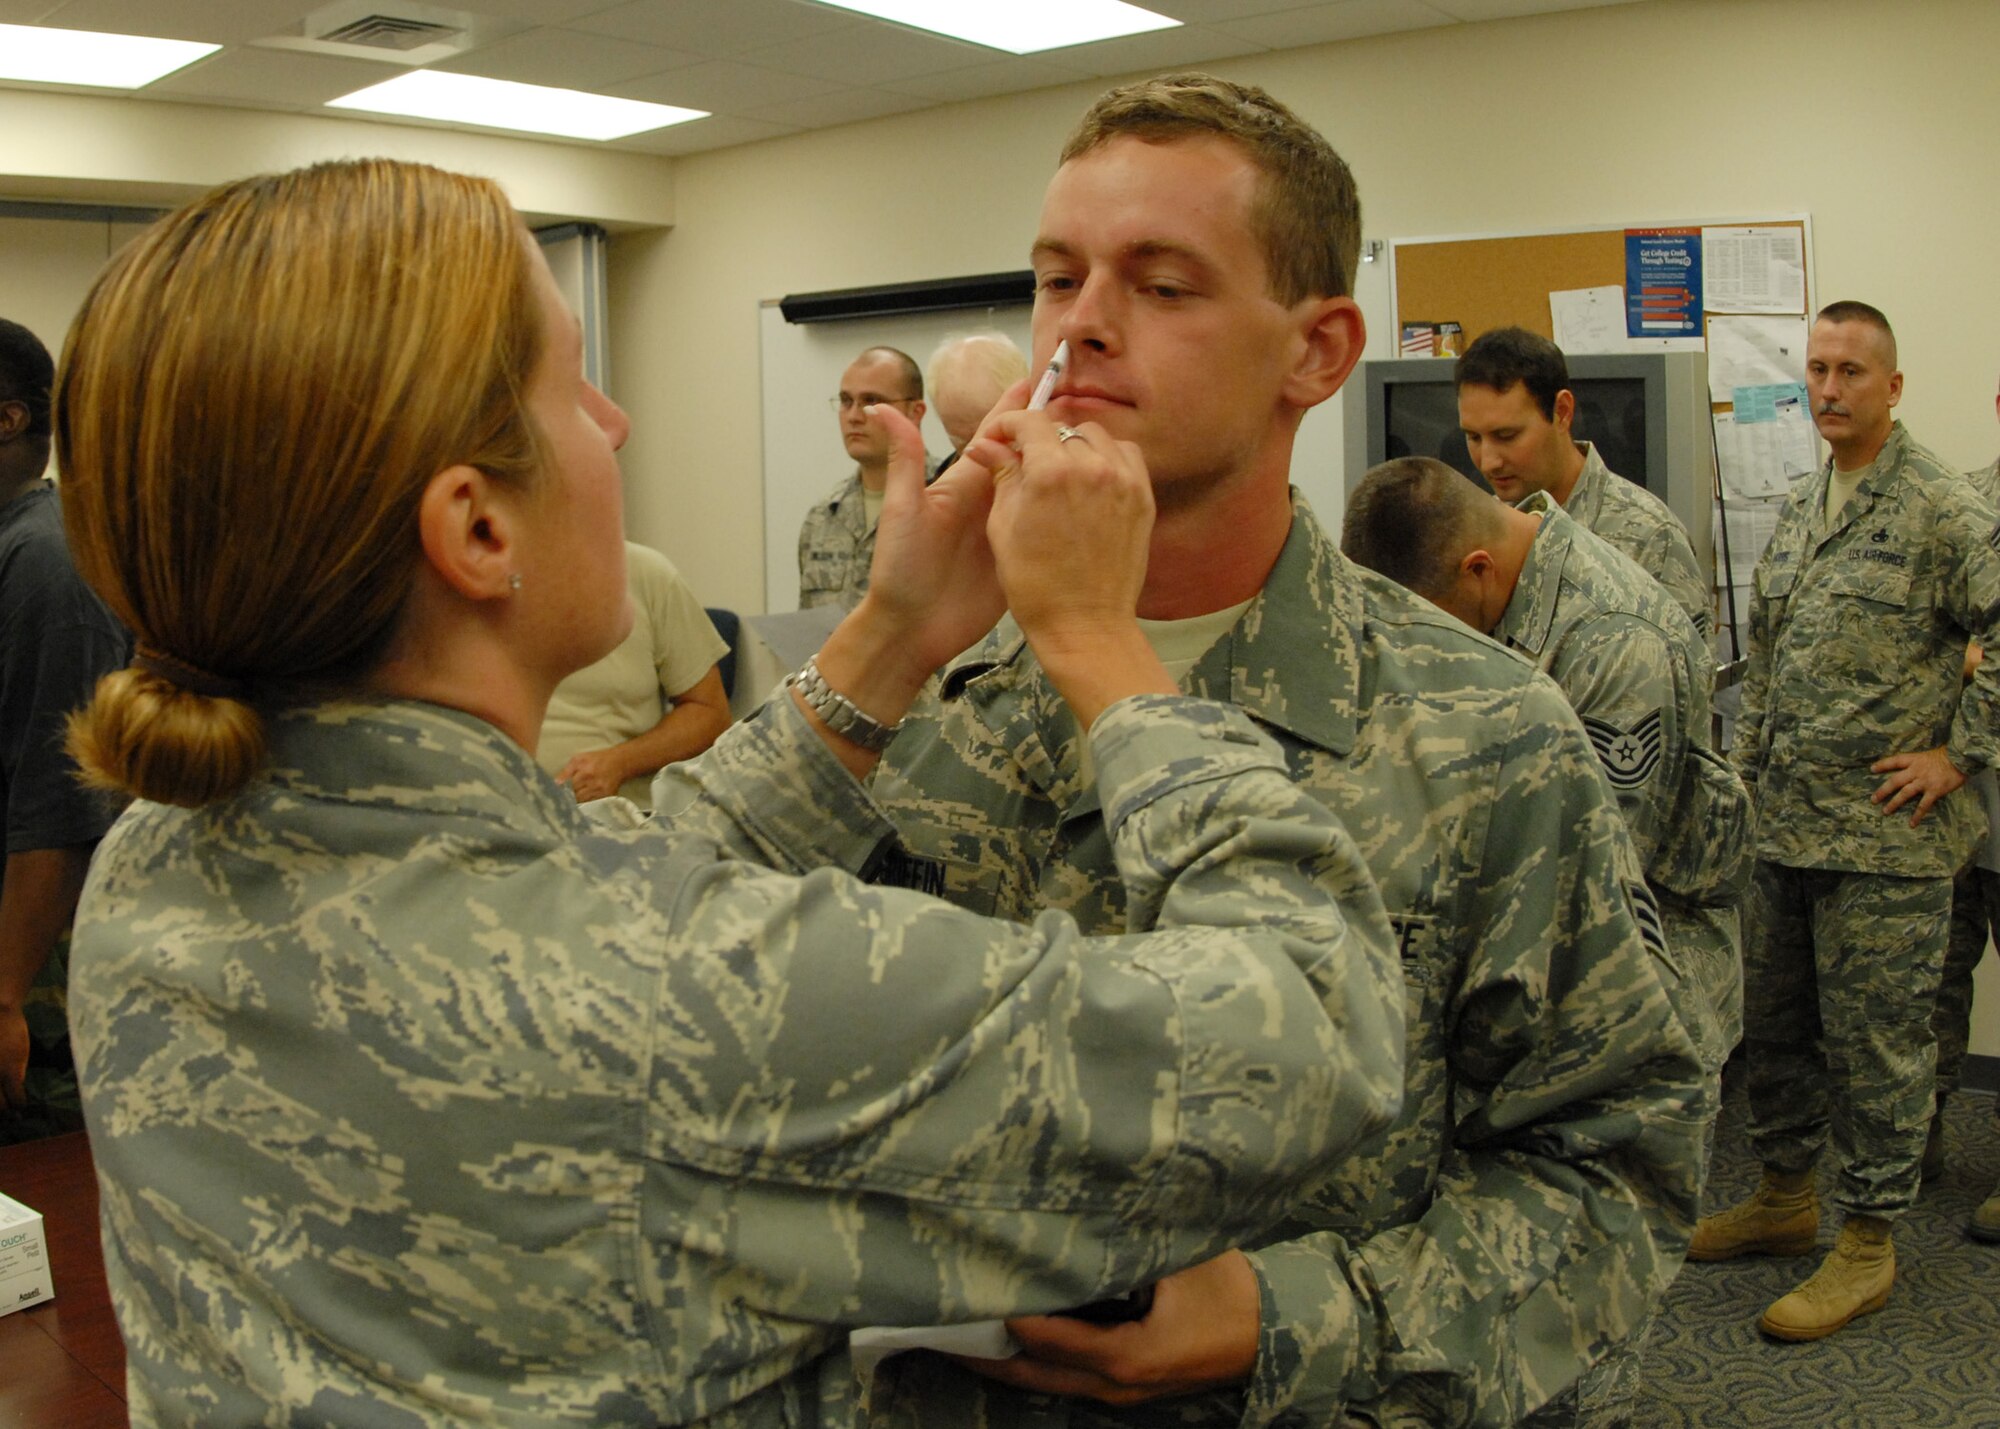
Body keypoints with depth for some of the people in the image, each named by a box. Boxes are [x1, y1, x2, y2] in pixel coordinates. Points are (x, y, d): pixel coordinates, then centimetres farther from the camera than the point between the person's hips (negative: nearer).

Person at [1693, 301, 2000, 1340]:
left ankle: (1867, 1241, 16)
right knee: (1772, 1018, 17)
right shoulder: (1799, 506, 13)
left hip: (1883, 835, -8)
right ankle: (1785, 1196, 34)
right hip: (1781, 823, 8)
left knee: (1875, 1037, 2)